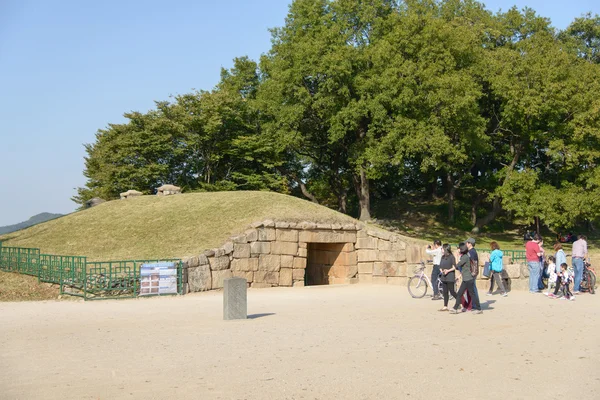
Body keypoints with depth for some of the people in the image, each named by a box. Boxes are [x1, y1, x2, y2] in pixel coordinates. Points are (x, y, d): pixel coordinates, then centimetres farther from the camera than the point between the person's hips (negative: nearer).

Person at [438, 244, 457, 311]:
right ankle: (445, 306, 10)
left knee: (452, 291, -5)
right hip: (444, 277, 7)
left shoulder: (451, 257, -9)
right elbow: (440, 266, 15)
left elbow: (454, 267, -10)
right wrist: (441, 270, -4)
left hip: (450, 277, -7)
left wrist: (448, 270, -20)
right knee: (445, 292, 7)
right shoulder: (443, 257, 12)